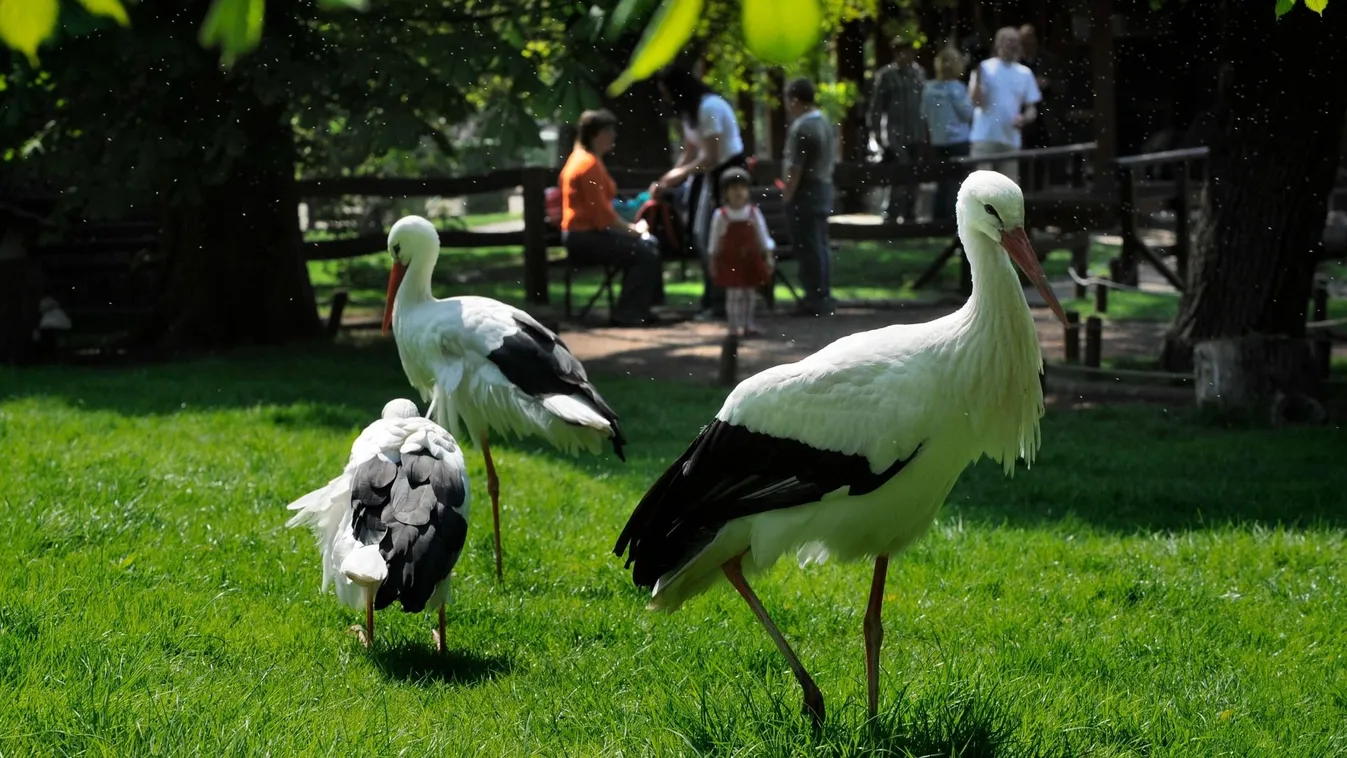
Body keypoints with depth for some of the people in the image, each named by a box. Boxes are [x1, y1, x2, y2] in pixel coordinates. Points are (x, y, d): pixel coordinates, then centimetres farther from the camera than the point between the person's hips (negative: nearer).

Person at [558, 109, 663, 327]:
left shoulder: (585, 158, 17)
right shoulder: (589, 164, -17)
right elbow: (602, 213, -21)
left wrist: (630, 228, 9)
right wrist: (632, 230, -10)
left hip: (591, 231, 11)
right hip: (584, 237, -11)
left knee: (650, 244, 10)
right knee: (644, 252, -16)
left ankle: (639, 307, 11)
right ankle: (627, 313, -10)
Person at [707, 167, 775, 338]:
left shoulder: (754, 213, -1)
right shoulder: (721, 215, -8)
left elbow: (763, 236, 4)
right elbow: (715, 241, 0)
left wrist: (768, 257, 0)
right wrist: (713, 263, 3)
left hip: (751, 260, 3)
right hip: (730, 261, -3)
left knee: (749, 294, 10)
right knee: (734, 294, -4)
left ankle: (748, 326, 20)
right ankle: (735, 327, 1)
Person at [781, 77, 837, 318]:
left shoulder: (800, 128, -18)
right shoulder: (825, 123, 11)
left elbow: (794, 169, -20)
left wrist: (787, 196, -13)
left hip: (805, 193, -9)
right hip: (824, 190, 9)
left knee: (807, 248, -5)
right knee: (820, 245, 14)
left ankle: (815, 300, -3)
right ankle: (823, 297, 18)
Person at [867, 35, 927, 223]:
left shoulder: (919, 72, 10)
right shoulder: (886, 75, -4)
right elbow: (877, 105, -5)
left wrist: (927, 129, 9)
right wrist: (876, 130, -10)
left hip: (916, 135, 5)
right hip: (896, 135, -5)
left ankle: (909, 214, 15)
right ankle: (893, 214, -8)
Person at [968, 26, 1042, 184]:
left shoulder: (1025, 73, 9)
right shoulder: (985, 68, -3)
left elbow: (1032, 109, 10)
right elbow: (975, 101, -11)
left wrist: (1025, 118, -11)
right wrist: (978, 77, -23)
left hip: (1011, 140, 4)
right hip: (984, 137, -4)